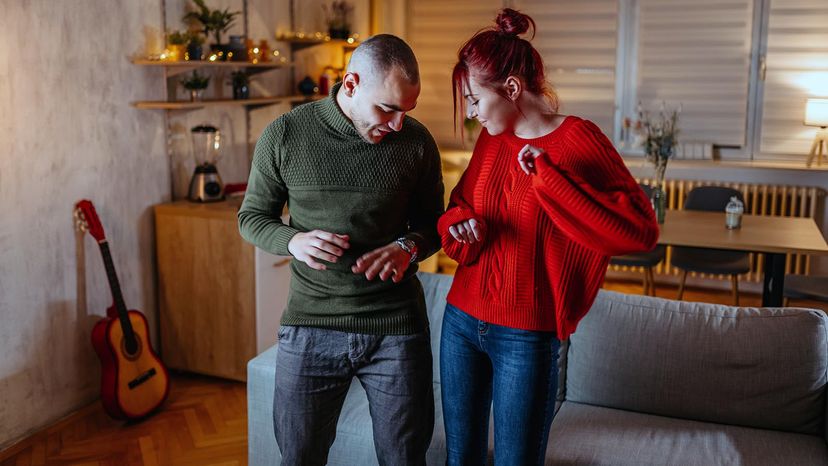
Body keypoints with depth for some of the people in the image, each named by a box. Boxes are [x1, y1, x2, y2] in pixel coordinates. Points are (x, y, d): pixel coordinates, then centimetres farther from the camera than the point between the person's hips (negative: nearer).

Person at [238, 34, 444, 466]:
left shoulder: (416, 142, -3)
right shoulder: (284, 135, -5)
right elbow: (251, 217, 5)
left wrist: (408, 248, -14)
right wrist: (293, 241, -16)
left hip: (396, 325, 1)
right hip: (310, 323, 0)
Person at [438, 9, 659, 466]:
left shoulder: (577, 140, -14)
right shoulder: (490, 141, 5)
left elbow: (640, 231, -23)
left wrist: (547, 175, -26)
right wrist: (462, 224, -7)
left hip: (526, 339, -6)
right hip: (461, 321, 6)